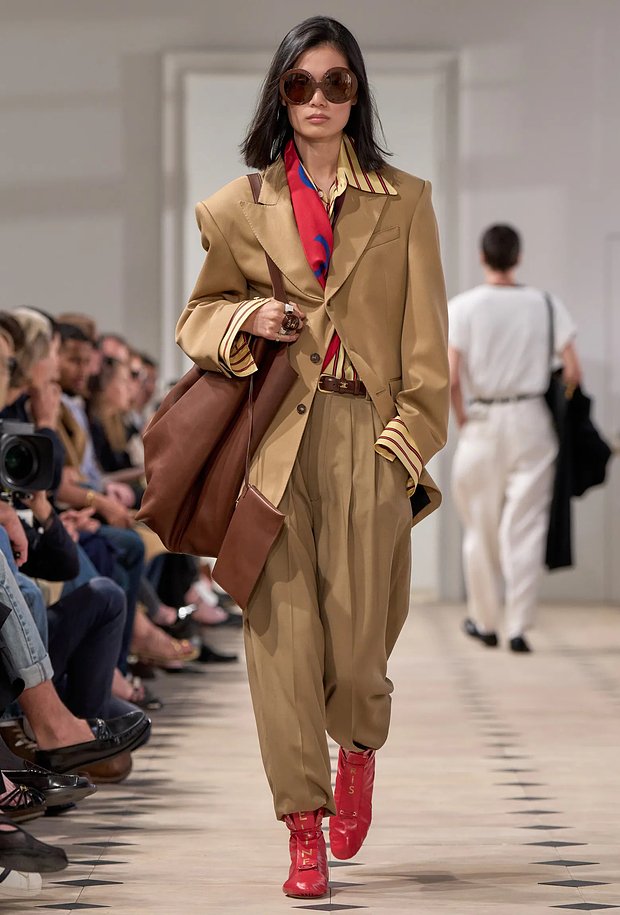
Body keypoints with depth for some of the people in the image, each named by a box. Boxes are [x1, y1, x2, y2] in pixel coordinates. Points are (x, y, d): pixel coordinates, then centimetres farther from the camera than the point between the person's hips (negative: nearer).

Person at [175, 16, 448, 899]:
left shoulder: (405, 202, 8)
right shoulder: (240, 207, 10)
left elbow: (425, 339, 6)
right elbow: (199, 315, 18)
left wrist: (410, 437, -4)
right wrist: (247, 320, -5)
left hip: (367, 436, -1)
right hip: (275, 434, 1)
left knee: (357, 630, -3)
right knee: (282, 626, -5)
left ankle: (359, 748, 32)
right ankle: (304, 827, 3)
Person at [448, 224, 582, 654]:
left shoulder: (463, 307, -5)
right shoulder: (545, 304, -1)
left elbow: (451, 377, -12)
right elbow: (573, 372, -4)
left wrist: (462, 420, 3)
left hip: (482, 424, 0)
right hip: (531, 422, 0)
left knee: (481, 528, 13)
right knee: (524, 527, 2)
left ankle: (486, 622, 23)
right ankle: (519, 627, -2)